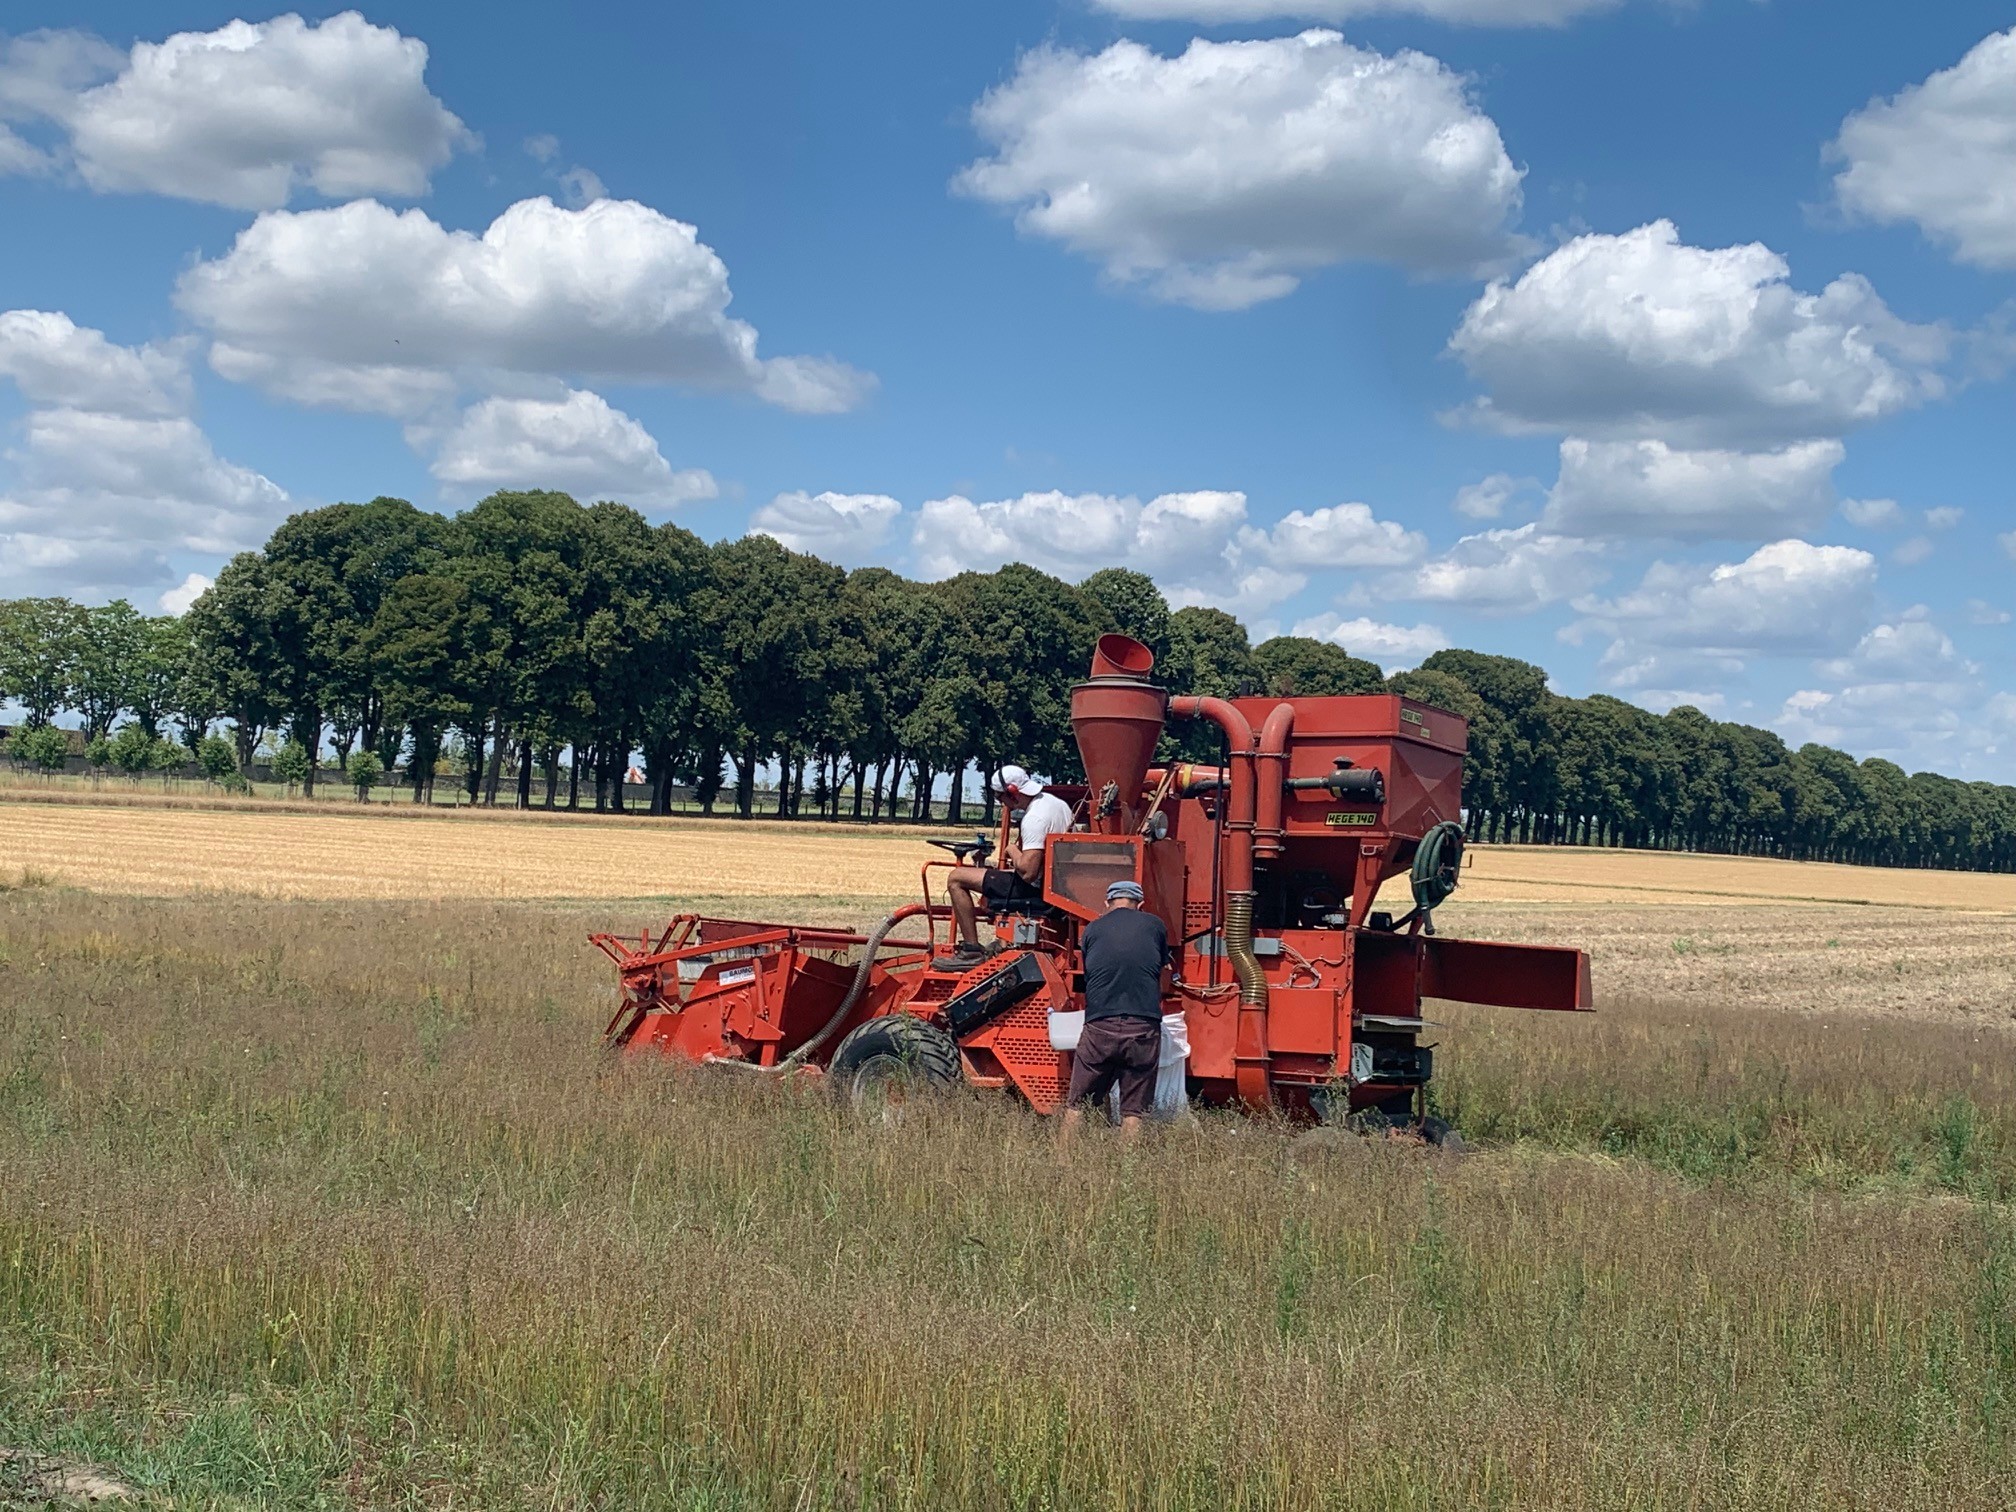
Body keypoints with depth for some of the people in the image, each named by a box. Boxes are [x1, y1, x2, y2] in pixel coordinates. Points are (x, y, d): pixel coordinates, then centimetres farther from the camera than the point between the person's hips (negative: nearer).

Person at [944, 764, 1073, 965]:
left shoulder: (1034, 819, -25)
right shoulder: (1058, 803, 5)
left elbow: (1028, 872, -29)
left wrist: (1013, 851, -10)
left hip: (1034, 888, -10)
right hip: (1054, 881, 10)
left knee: (957, 878, -7)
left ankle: (972, 950, -7)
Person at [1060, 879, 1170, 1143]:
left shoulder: (1092, 929, 12)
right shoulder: (1154, 926, 11)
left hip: (1099, 1027, 0)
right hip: (1144, 1029, 0)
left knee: (1076, 1105, 7)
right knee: (1134, 1109, 4)